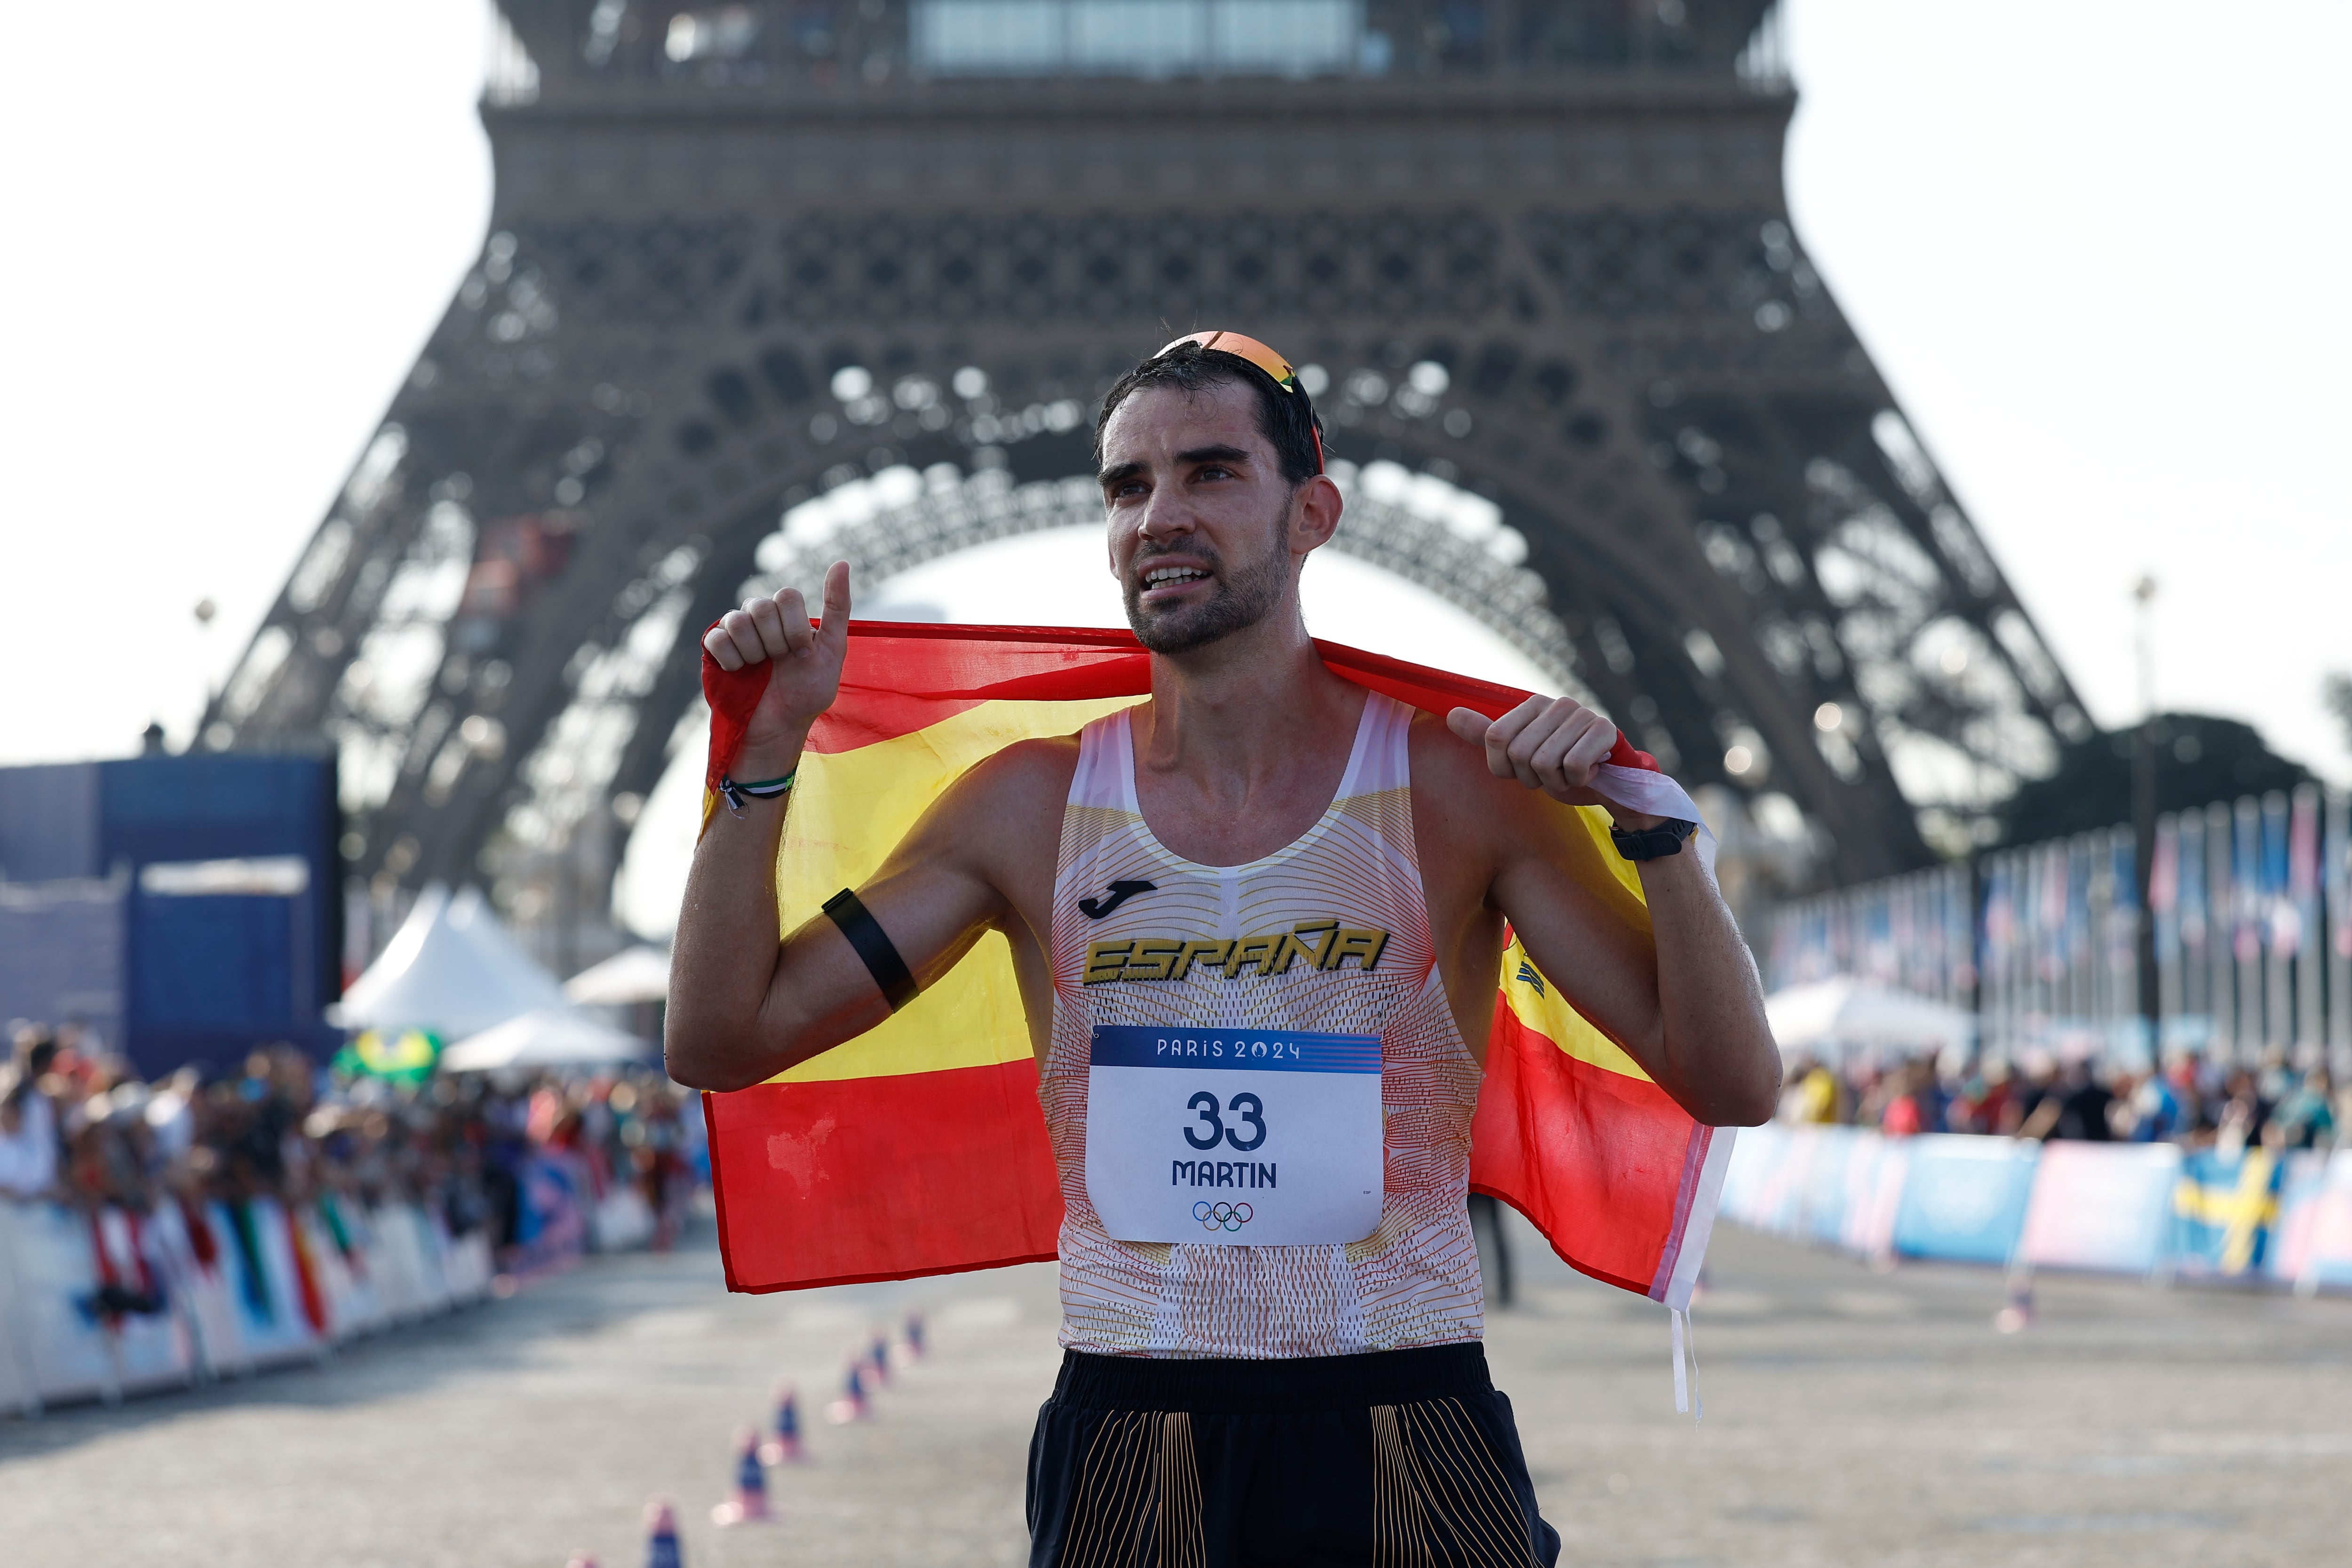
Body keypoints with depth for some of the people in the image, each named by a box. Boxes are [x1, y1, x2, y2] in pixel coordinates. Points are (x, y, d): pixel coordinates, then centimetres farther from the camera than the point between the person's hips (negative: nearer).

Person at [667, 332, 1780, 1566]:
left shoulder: (1456, 788, -1)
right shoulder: (1033, 807, 5)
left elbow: (1733, 1086, -5)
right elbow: (720, 1042, 5)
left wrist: (1640, 810, -17)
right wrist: (767, 754, -3)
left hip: (1408, 1441, -1)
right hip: (1131, 1446, 1)